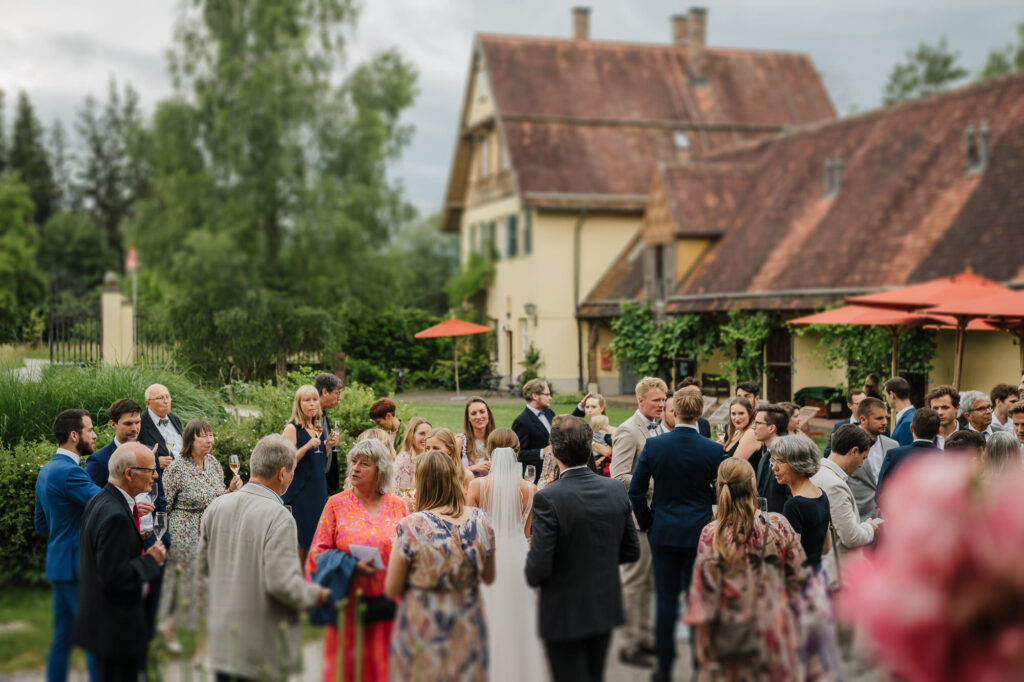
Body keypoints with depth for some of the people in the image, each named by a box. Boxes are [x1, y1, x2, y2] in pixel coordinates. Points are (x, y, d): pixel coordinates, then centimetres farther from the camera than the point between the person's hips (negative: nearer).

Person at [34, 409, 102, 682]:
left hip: (57, 564, 10)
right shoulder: (69, 472, -20)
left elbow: (41, 525, 20)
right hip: (78, 566, -10)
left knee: (62, 635, 15)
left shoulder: (46, 470, 13)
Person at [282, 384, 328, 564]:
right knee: (299, 542, -6)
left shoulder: (318, 429, 14)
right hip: (300, 490, -7)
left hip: (318, 487, 7)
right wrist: (308, 446, -24)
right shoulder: (292, 428, -8)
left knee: (313, 538, 8)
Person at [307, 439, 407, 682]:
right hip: (349, 605, -1)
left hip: (388, 608, 1)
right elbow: (318, 552, 0)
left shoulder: (398, 506, 6)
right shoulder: (337, 504, 2)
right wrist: (351, 566, -15)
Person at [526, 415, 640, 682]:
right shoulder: (616, 489, -5)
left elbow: (538, 568, -22)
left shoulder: (548, 499, -23)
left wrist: (532, 577, 0)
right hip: (606, 608, 6)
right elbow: (631, 552, 3)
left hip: (565, 616, -5)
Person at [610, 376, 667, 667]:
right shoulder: (627, 431, -14)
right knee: (634, 581, -1)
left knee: (649, 581, 16)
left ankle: (645, 636, 26)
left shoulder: (660, 429, 13)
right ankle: (629, 645, 7)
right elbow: (619, 477, -21)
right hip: (639, 516, -8)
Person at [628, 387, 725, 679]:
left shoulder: (653, 445, -8)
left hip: (663, 532, 1)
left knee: (666, 600, 8)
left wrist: (646, 523, 9)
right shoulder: (714, 450, -11)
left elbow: (636, 491, -4)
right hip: (699, 533, -1)